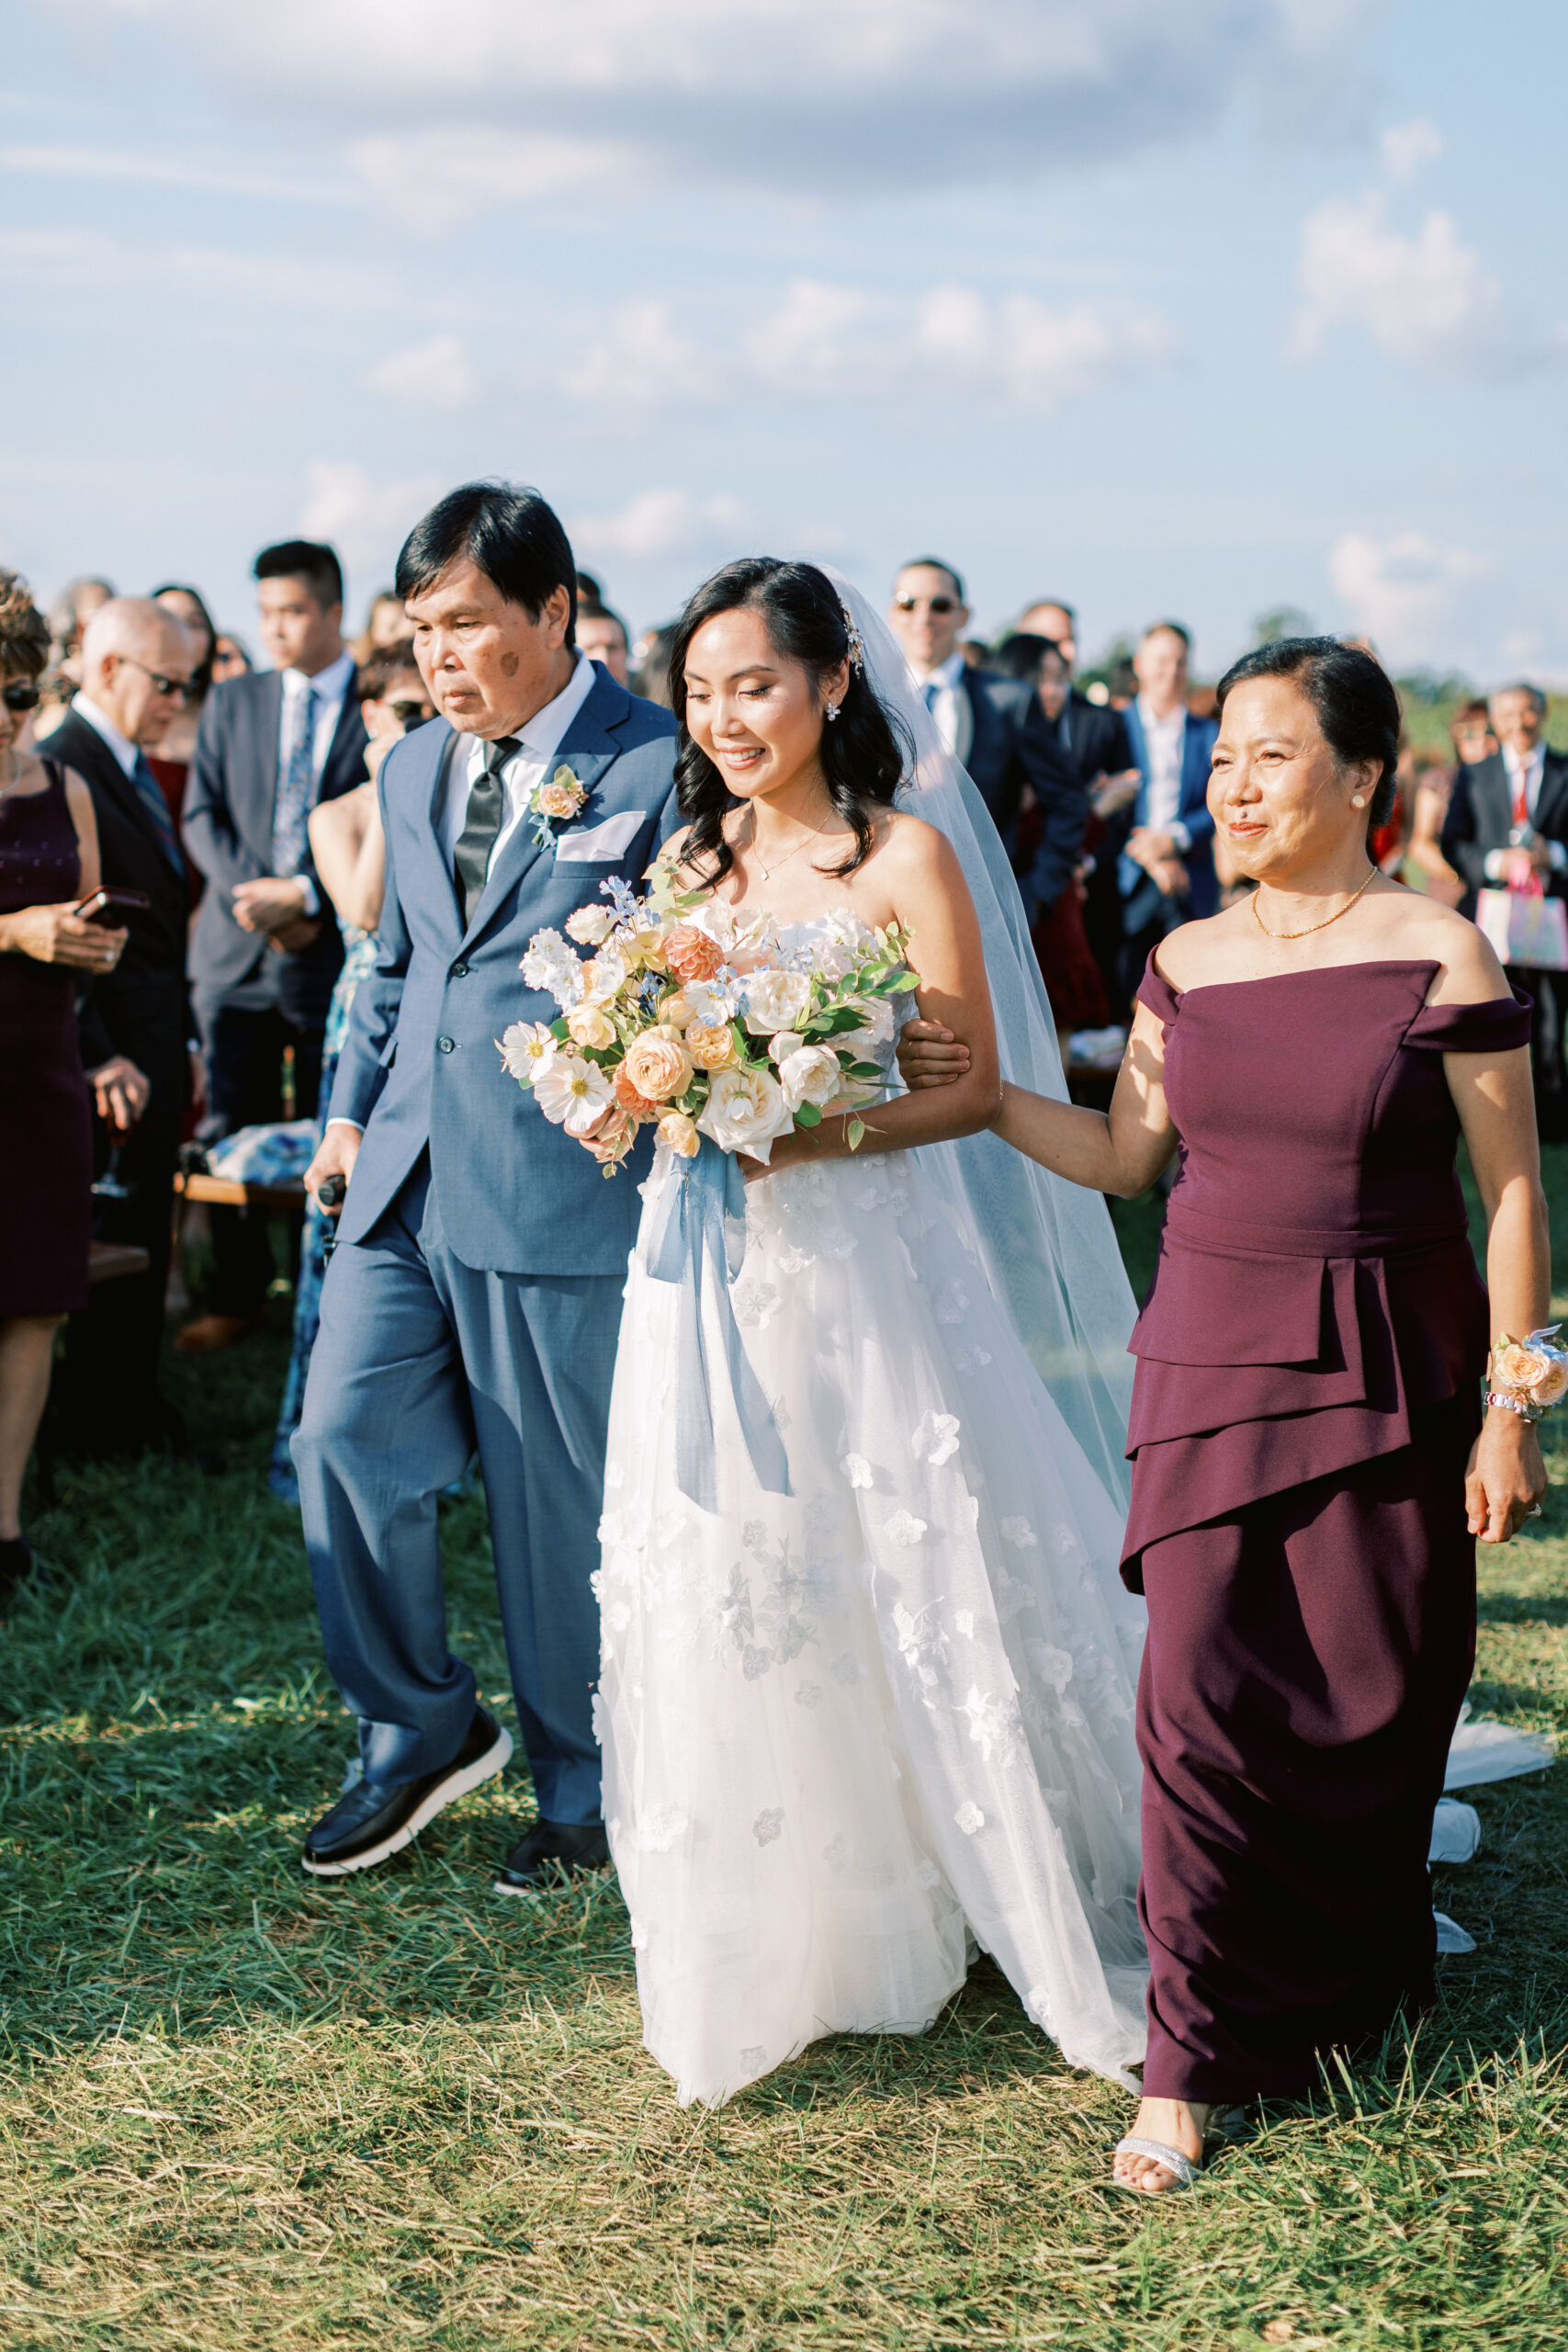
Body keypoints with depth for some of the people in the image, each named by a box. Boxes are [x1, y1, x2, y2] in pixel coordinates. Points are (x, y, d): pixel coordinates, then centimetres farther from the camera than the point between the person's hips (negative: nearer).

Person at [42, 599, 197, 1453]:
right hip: (113, 1052, -9)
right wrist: (101, 1063, -21)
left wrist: (182, 1042, 16)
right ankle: (106, 1424, 12)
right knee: (114, 1245, 0)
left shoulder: (134, 767, 14)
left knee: (144, 1242, 15)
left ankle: (136, 1409, 26)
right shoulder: (62, 769, -16)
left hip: (155, 1045, 9)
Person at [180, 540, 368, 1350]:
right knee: (229, 1134, 5)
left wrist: (304, 894, -14)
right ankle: (236, 1294, 16)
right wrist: (251, 893, -7)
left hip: (334, 952, -3)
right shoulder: (231, 703, 13)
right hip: (238, 952, 4)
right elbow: (203, 814, 9)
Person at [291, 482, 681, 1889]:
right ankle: (420, 1730, 22)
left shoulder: (660, 766, -6)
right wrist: (353, 1106, 16)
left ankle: (584, 1790, 24)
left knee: (562, 1504, 5)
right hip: (410, 1178, 6)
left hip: (568, 1188, -6)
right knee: (342, 1436, 0)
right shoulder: (413, 769, 14)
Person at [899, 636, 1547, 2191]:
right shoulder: (1187, 963, 6)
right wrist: (972, 1095, 2)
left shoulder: (1441, 957, -7)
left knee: (1374, 1701, 5)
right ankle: (1191, 2063, 7)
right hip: (1214, 1361, 3)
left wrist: (1506, 1412, -6)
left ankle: (1347, 1993, 31)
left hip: (1390, 1374, -3)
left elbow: (1511, 1193, -5)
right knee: (1204, 1692, -3)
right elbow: (1124, 1156, 13)